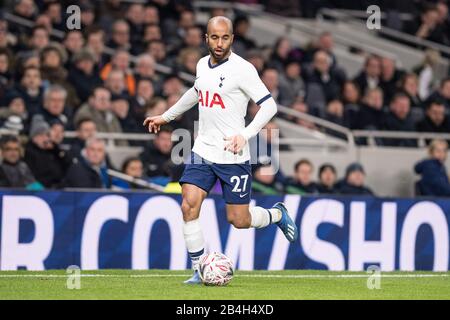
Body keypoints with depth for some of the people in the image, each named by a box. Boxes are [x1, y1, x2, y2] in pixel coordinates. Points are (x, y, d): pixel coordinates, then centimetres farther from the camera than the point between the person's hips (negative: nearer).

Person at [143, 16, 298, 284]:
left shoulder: (242, 69, -12)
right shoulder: (202, 65, 8)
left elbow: (269, 105, -13)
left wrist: (245, 135, -25)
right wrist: (166, 116, 37)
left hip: (233, 156, -5)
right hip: (203, 150, 5)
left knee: (239, 220, 0)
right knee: (189, 206, -12)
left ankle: (277, 214, 33)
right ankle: (199, 270, -2)